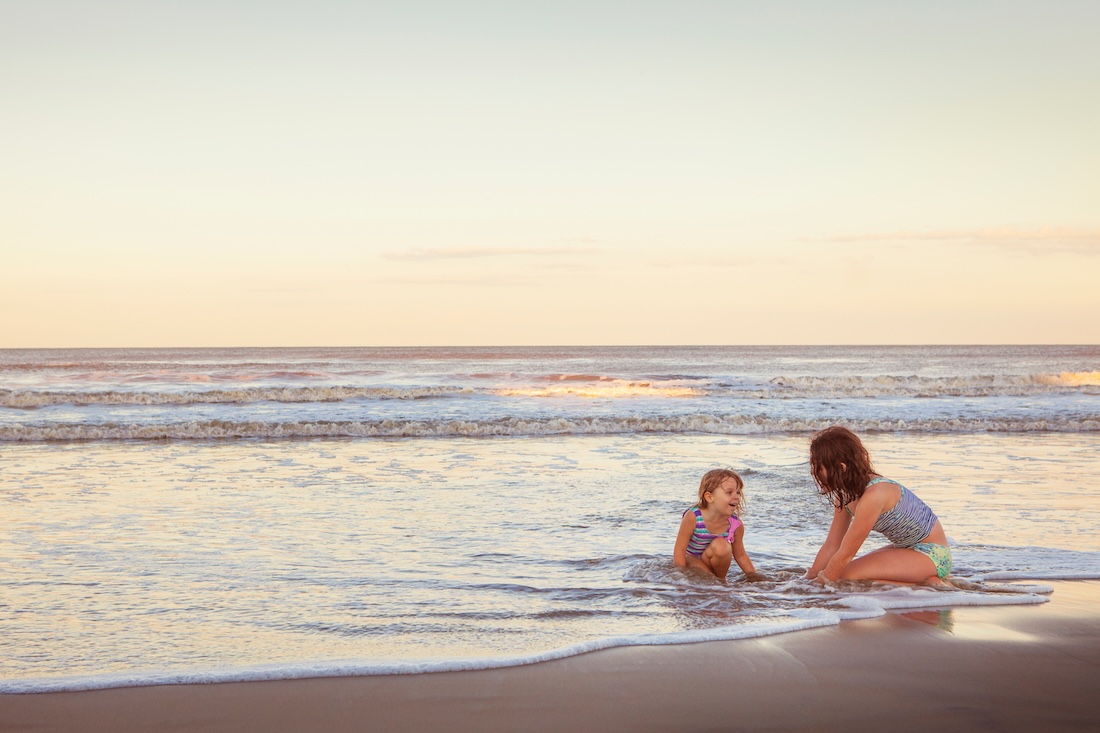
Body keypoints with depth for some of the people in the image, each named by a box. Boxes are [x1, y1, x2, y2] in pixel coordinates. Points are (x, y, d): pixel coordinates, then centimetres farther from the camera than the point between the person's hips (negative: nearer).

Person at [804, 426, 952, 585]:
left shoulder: (873, 496, -28)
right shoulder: (845, 494, -1)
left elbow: (846, 554, -22)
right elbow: (831, 546, 5)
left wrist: (820, 584, -15)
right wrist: (809, 578, 1)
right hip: (908, 548, 10)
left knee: (849, 575, -20)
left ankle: (927, 584, -10)